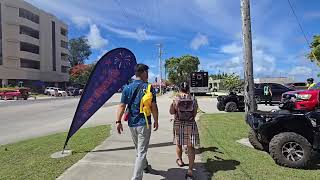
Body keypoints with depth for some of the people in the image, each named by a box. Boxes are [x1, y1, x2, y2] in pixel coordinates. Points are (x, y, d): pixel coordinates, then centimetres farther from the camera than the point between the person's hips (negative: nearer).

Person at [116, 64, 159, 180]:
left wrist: (118, 121, -2)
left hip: (131, 123, 5)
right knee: (142, 152, 3)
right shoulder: (148, 87, -9)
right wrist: (156, 121, 1)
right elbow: (153, 106, -9)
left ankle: (145, 166, 47)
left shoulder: (127, 88, 2)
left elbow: (122, 106, -3)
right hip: (144, 123, -5)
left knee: (139, 149, 24)